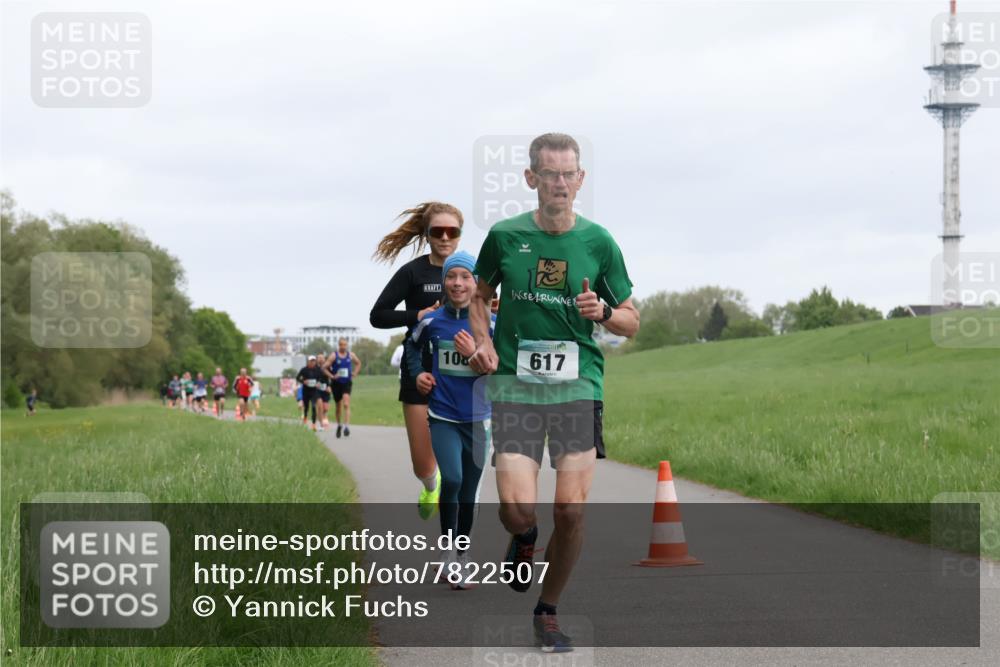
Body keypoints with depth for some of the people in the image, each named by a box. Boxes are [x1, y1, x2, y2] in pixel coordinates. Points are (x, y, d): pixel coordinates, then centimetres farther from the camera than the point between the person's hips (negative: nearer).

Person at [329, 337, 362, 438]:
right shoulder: (334, 356, -7)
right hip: (336, 383, 0)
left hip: (347, 383, 0)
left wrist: (355, 373, 8)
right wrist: (332, 376, -15)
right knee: (338, 406, 12)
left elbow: (358, 363, 20)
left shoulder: (351, 355, 2)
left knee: (346, 404, -17)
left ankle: (347, 426, -24)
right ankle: (339, 425, 33)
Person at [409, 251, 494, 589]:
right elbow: (413, 345, 20)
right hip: (443, 417, -1)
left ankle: (462, 555, 28)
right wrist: (417, 373, 5)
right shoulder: (432, 321, -1)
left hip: (477, 419, 1)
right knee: (451, 479, -23)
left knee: (468, 494, 10)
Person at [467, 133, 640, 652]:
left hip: (578, 385, 1)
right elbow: (480, 294, 20)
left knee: (571, 511, -8)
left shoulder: (597, 241, 3)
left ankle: (547, 613, 15)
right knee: (517, 510, -14)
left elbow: (631, 322, 11)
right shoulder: (505, 236, 2)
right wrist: (483, 342, 2)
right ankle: (523, 541, 26)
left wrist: (603, 313, -10)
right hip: (515, 385, -1)